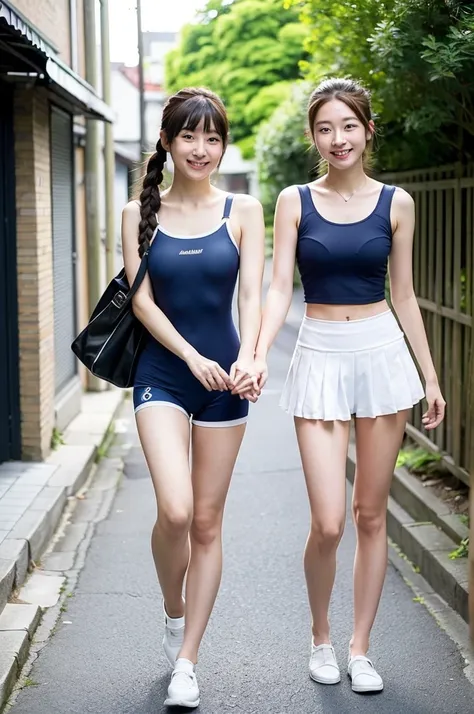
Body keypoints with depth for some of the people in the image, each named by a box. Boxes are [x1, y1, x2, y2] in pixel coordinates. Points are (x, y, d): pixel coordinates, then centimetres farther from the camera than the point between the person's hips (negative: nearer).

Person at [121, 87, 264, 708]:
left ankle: (186, 663, 16)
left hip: (223, 378, 1)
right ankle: (173, 610, 15)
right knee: (175, 510, -17)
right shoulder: (140, 214, 2)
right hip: (162, 374, -1)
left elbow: (251, 294, -6)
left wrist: (247, 359, -24)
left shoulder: (243, 211, 2)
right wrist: (193, 358, -16)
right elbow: (142, 299, -3)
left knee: (207, 522, 5)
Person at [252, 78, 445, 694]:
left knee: (371, 514, 7)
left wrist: (431, 377, 8)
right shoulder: (295, 202, 2)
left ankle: (360, 649, 20)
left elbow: (404, 296, 8)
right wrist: (261, 352, -20)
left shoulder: (395, 203, 4)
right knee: (328, 523, -7)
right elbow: (280, 288, -4)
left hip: (383, 354, 1)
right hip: (321, 358, -1)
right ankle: (321, 637, 20)